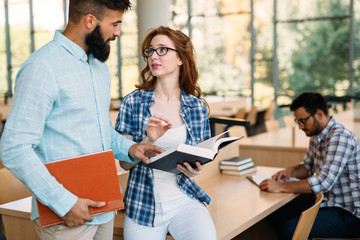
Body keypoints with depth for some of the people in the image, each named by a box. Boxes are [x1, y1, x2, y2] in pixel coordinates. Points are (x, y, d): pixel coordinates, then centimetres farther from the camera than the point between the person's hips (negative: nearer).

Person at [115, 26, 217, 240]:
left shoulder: (197, 107, 3)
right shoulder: (134, 102, -1)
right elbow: (125, 162, -2)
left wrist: (194, 169, -9)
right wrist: (149, 140, -19)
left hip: (185, 200, 0)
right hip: (143, 204, 0)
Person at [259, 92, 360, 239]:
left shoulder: (340, 137, -24)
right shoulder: (316, 134, 7)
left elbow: (324, 181, -32)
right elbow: (308, 166, 21)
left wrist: (281, 187, -30)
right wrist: (291, 171, -2)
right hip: (325, 200, 9)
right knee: (276, 216, 4)